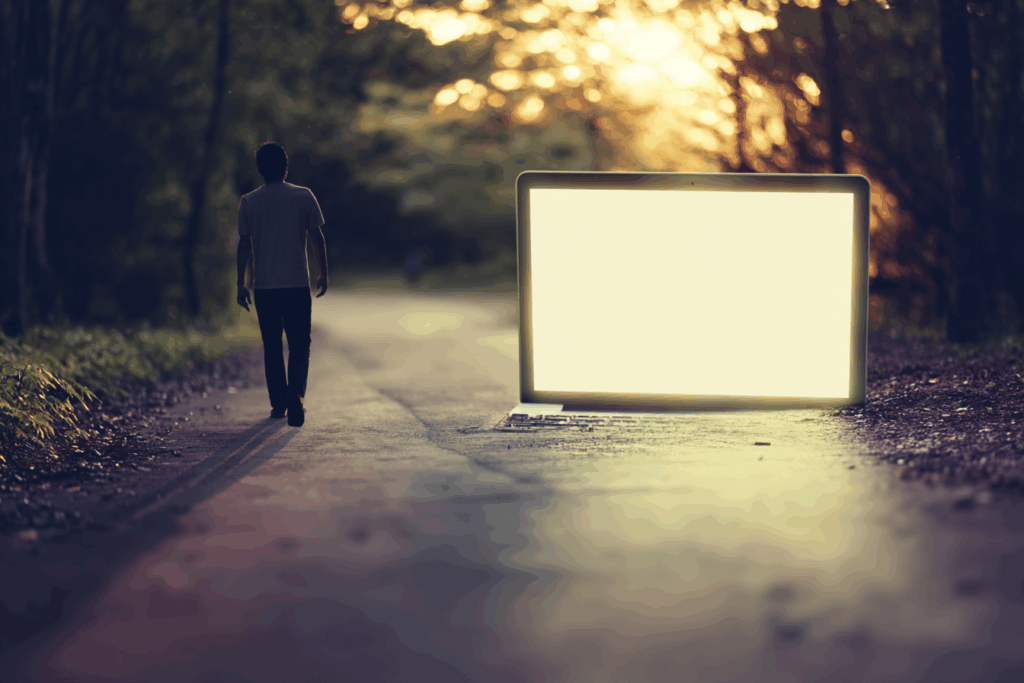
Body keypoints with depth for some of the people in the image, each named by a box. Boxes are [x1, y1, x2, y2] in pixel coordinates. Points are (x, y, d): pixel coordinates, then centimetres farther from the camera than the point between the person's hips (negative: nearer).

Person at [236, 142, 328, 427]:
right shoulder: (304, 196, -2)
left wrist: (241, 284, 6)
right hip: (298, 283, -1)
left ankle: (279, 403, 17)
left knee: (272, 346, 13)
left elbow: (244, 245, 0)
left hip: (264, 286, 1)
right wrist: (323, 273, 12)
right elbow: (317, 238, 0)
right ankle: (296, 392, -19)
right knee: (299, 344, 5)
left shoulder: (249, 202, -1)